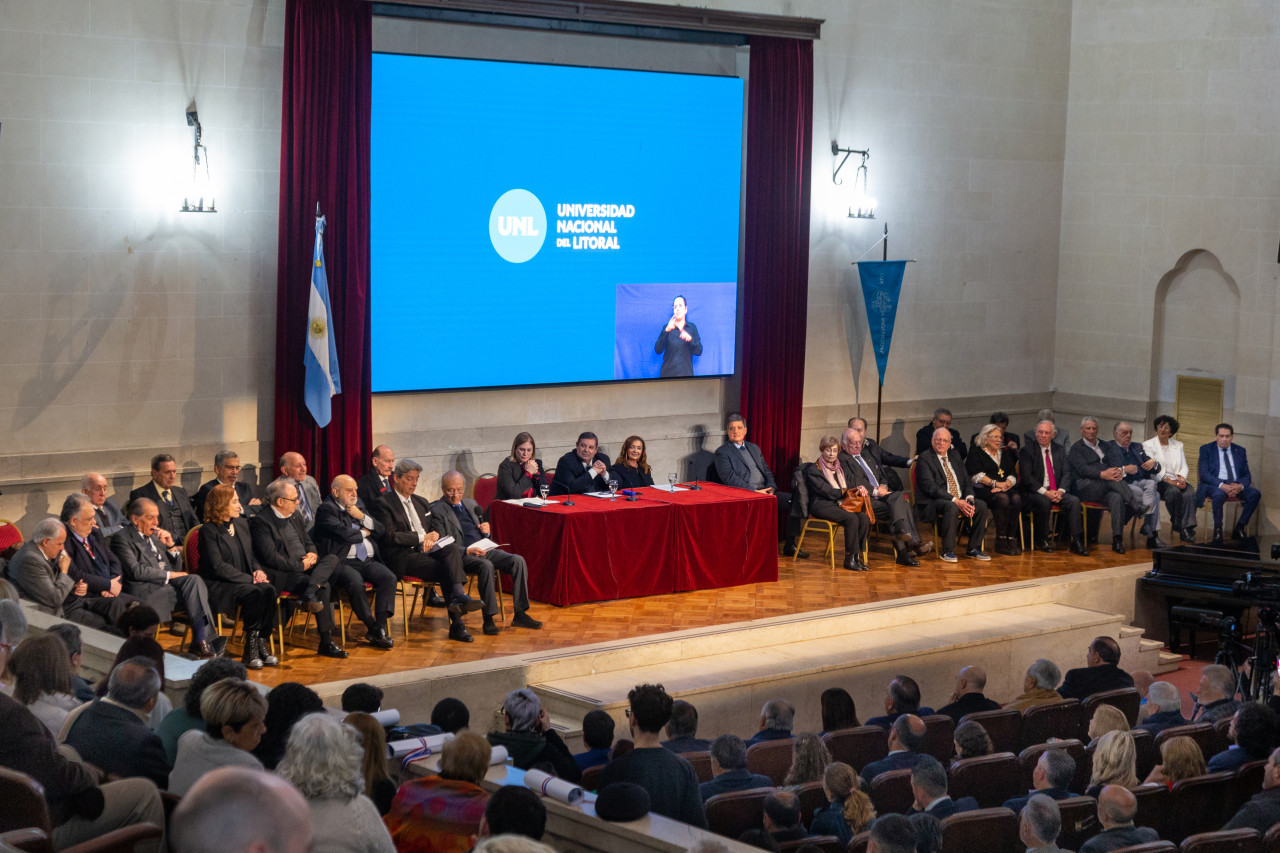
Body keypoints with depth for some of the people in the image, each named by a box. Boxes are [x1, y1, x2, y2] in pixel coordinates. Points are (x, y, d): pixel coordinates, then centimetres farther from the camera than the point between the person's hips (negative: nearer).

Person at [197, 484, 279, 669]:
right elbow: (218, 567, -16)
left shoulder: (242, 524, 15)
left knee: (269, 590, -25)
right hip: (217, 585, -7)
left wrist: (258, 571, -2)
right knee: (254, 593, -32)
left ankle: (262, 643, -22)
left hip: (243, 581, 7)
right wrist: (249, 579, -19)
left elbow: (251, 555, 21)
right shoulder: (209, 531, -9)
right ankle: (251, 649, -25)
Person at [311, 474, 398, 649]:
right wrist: (364, 533, 4)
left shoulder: (360, 506, 22)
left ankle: (380, 626, -22)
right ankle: (372, 627, -21)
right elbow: (344, 534, -15)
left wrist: (363, 517, 1)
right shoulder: (326, 509, -1)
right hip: (343, 562, -6)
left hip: (368, 561, 6)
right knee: (355, 582, -35)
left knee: (389, 578, -21)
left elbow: (380, 531, 17)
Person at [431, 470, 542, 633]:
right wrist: (467, 551, -22)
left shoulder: (471, 504, 22)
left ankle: (520, 614, -17)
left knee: (518, 561, -17)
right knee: (486, 565, -37)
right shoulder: (437, 511, 1)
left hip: (485, 549, 7)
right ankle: (488, 618, -33)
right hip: (462, 556, -7)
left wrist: (486, 530, 4)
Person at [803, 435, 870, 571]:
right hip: (822, 506, -6)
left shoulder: (840, 467, 22)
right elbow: (826, 491, -11)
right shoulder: (813, 469, 0)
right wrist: (848, 492, -12)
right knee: (851, 518, -31)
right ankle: (849, 559, -24)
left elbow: (849, 485, 17)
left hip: (840, 504, 6)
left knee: (864, 518, -22)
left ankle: (857, 556, -19)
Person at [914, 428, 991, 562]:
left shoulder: (955, 456, 18)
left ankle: (973, 549, -8)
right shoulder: (924, 458, -3)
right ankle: (947, 551, -27)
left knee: (981, 506, -18)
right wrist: (955, 501, -21)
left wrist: (969, 499, -8)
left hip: (960, 500, 6)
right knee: (952, 508, -37)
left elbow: (967, 480, 15)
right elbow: (930, 487, -14)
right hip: (932, 503, -6)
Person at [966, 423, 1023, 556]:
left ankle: (1011, 538, -28)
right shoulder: (976, 454, 9)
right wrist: (996, 483, -15)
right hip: (983, 490, -5)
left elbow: (1013, 474, 16)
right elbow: (976, 475, -5)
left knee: (1016, 498, -29)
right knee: (1002, 499, -35)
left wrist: (1006, 484, -7)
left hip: (1005, 489, 5)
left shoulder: (1005, 453, 26)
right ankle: (1001, 541, -32)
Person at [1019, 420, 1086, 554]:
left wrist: (1060, 491, -11)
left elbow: (1066, 473, 8)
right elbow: (1026, 477, -10)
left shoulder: (1059, 450, 12)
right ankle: (1042, 540, -15)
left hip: (1056, 492, 4)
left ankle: (1077, 542, -20)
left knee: (1074, 500, -22)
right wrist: (1045, 492, -20)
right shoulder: (1027, 450, -2)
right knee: (1044, 502, -36)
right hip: (1034, 493, -4)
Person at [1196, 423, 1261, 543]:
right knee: (1219, 494, -39)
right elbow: (1203, 473, -7)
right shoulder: (1206, 449, 5)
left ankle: (1239, 528, -14)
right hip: (1214, 484, -4)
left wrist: (1240, 486, -15)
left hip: (1236, 485, 4)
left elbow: (1247, 475, 11)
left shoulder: (1240, 451, 14)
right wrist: (1221, 485, -23)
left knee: (1255, 493, -24)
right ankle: (1218, 529, -22)